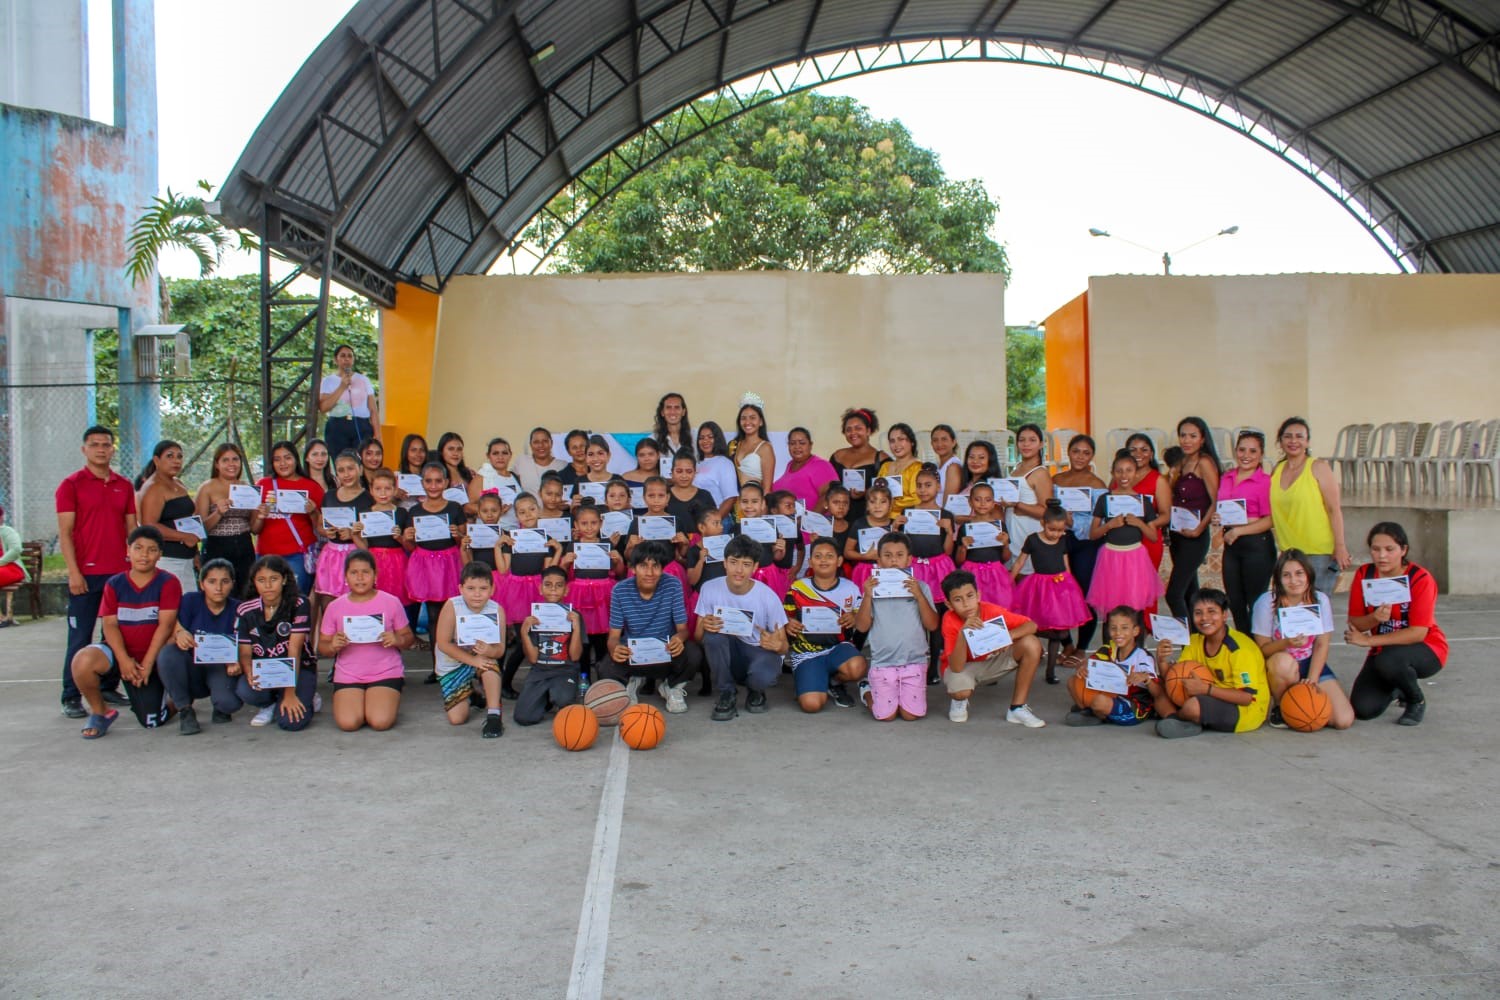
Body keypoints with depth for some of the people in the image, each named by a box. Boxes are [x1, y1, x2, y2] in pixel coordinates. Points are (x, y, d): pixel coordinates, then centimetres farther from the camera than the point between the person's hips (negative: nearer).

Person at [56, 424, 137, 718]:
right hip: (86, 573, -4)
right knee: (80, 638, -1)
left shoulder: (124, 486, 12)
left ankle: (109, 687, 19)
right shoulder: (71, 485, -1)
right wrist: (73, 572, -12)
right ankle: (71, 698, 5)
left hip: (120, 572, 4)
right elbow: (65, 532, -5)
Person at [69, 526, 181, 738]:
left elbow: (165, 625, -12)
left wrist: (146, 663, -17)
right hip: (120, 652, 2)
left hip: (151, 657, -2)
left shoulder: (168, 583, -7)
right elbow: (110, 625, -5)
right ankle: (100, 712, -4)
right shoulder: (114, 584, 1)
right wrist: (123, 659, -20)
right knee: (83, 661, -32)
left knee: (152, 722, -7)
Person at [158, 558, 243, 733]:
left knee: (229, 702, -34)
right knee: (167, 653, -32)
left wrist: (237, 663, -29)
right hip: (191, 669, 1)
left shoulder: (238, 610, -4)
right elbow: (173, 634, -9)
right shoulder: (190, 601, -5)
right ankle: (185, 710, -10)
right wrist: (179, 635, -35)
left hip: (221, 669, -1)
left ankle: (220, 708, 11)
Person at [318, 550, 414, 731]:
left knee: (380, 722, -22)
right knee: (348, 723, -21)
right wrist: (333, 646, -17)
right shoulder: (335, 607, 3)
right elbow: (322, 646, 6)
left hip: (386, 673, -1)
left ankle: (390, 700, 13)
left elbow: (408, 637, 3)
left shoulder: (391, 602, -1)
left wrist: (398, 640, -20)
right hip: (348, 675, 1)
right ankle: (356, 702, 14)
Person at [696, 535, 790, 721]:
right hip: (727, 656, 2)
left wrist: (777, 645, -33)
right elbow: (699, 637, -5)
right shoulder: (709, 589, -12)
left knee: (764, 676, -36)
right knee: (712, 634, -31)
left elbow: (783, 647, -8)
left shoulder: (768, 597, -16)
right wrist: (704, 626, -29)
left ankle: (755, 691, 4)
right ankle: (727, 694, -9)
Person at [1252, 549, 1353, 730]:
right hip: (1278, 666, -3)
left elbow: (1322, 644, -4)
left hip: (1311, 664, 3)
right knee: (1284, 662, -41)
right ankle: (1279, 707, -11)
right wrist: (1286, 643, -33)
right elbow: (1262, 649, -12)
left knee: (1344, 720, -16)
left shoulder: (1320, 600, -4)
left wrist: (1312, 679, -17)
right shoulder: (1267, 602, -14)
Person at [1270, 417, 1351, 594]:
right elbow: (1273, 517, 17)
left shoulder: (1318, 467, -4)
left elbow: (1334, 510, -8)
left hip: (1320, 552, -5)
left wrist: (1340, 547, -14)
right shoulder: (1276, 471, 10)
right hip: (1288, 552, 5)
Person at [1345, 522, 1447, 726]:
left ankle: (1417, 700, -4)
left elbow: (1418, 633, -25)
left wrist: (1369, 641, -25)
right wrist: (1375, 618, -30)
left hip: (1427, 650, -4)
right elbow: (1355, 624, -8)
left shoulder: (1420, 579, -19)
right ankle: (1396, 689, 23)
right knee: (1363, 709, -14)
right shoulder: (1364, 575, -7)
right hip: (1384, 651, 4)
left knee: (1388, 661, -38)